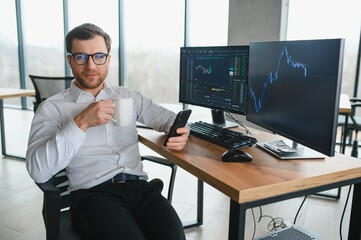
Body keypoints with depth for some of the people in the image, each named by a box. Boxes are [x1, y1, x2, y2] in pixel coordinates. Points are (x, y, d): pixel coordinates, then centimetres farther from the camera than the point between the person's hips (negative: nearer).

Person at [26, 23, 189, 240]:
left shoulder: (128, 96, 17)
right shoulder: (52, 108, 4)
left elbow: (167, 117, 20)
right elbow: (38, 170, -8)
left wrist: (179, 133, -5)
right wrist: (81, 123, -17)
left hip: (139, 186, 4)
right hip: (93, 194, -3)